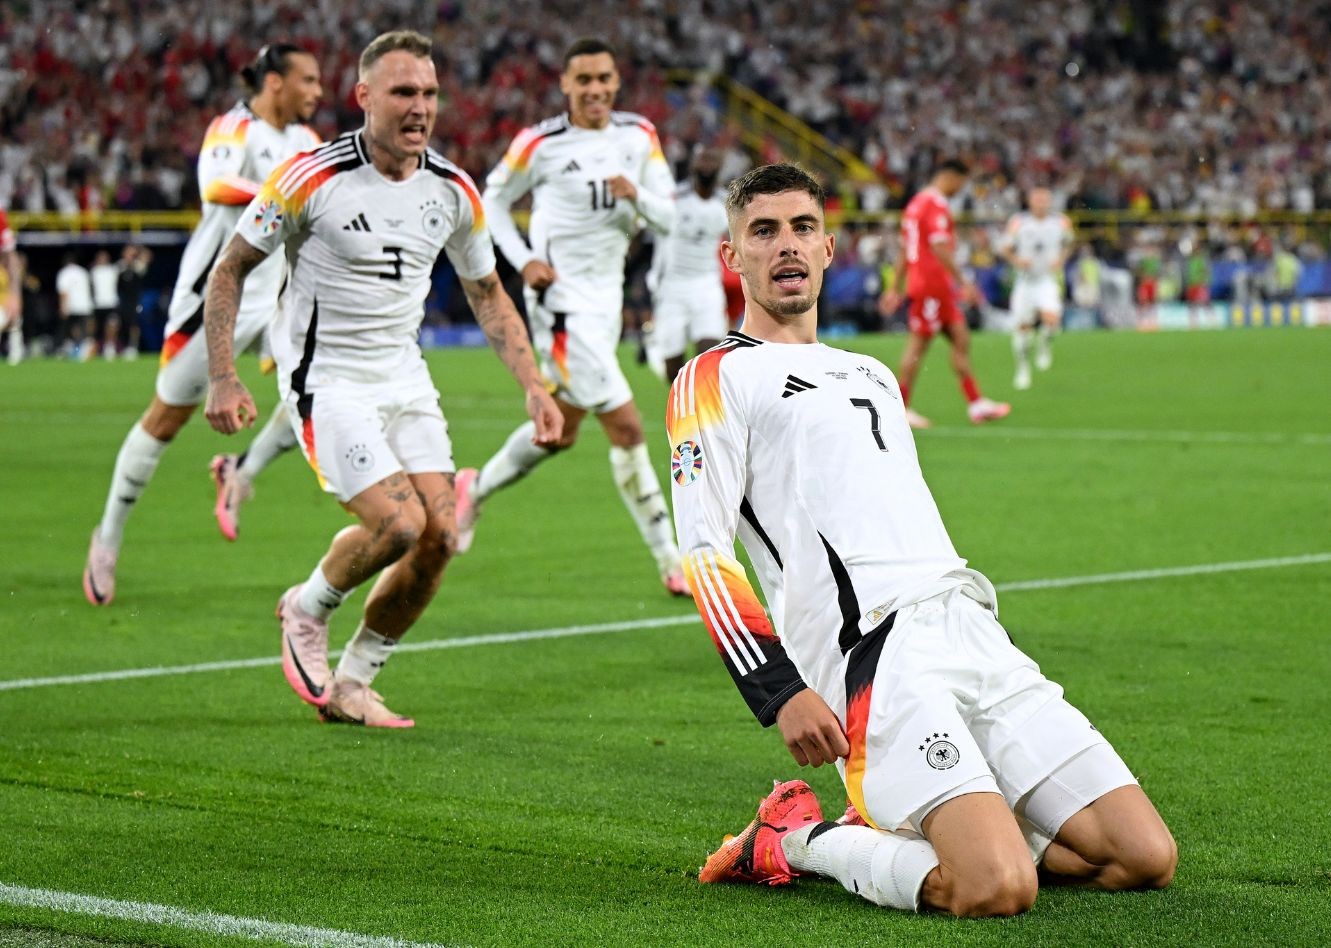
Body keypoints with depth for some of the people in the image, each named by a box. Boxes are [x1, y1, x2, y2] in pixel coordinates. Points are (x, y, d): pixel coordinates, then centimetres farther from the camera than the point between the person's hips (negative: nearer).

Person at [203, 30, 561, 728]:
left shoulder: (453, 191, 0)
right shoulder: (313, 178, -15)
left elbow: (486, 294, 15)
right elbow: (230, 269, -5)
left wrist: (533, 386, 6)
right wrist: (222, 379, -12)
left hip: (404, 377, 6)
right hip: (326, 381, -6)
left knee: (439, 534, -6)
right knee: (399, 522, -20)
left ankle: (351, 686, 13)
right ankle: (306, 611, 11)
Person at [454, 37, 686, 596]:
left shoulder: (639, 136, 5)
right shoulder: (541, 144, -9)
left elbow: (668, 218, 4)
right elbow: (494, 198, 4)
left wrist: (637, 195, -16)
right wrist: (522, 260, -9)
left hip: (607, 296, 7)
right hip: (562, 299, -7)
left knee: (559, 430, 18)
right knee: (627, 428, -13)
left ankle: (476, 487, 42)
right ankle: (670, 561, -7)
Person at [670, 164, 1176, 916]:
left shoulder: (874, 375, 29)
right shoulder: (719, 379, 5)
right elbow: (705, 555, -6)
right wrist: (782, 694, -17)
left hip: (971, 627, 7)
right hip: (870, 656, -7)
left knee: (1146, 859, -6)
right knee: (998, 890, -27)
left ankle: (904, 825, 9)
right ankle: (801, 841, -2)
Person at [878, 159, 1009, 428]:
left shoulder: (917, 202, 19)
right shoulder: (936, 205, -13)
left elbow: (905, 250, 21)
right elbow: (940, 249, -22)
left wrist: (896, 288, 23)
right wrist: (963, 282, -21)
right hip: (932, 286, -10)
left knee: (961, 339, 8)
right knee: (918, 343, -5)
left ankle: (975, 403, 8)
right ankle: (901, 409, 0)